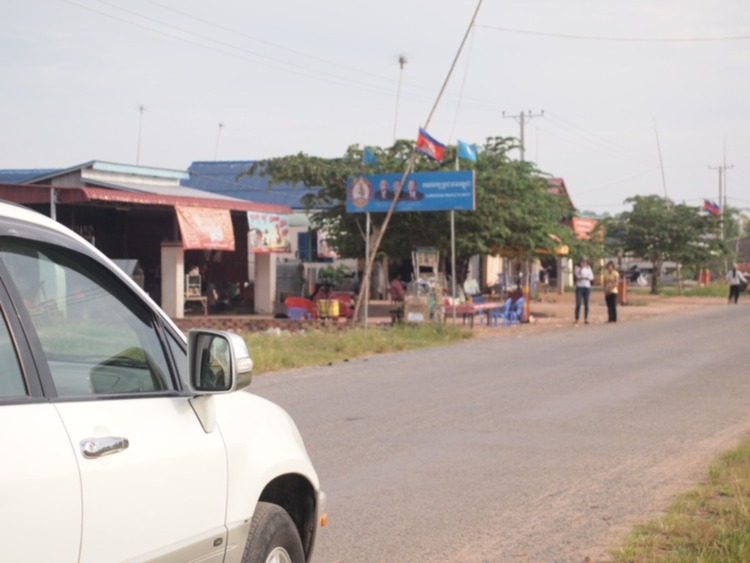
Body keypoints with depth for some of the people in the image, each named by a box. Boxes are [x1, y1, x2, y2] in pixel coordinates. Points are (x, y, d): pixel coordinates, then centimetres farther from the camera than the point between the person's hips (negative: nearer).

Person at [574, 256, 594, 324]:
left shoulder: (588, 268, 10)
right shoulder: (577, 268, 3)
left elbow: (591, 277, 4)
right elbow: (578, 276, -10)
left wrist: (584, 277, -9)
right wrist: (581, 268, -15)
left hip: (587, 287, 3)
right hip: (579, 287, -3)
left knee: (586, 304, 0)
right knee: (578, 304, -9)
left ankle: (586, 319, 5)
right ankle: (577, 319, -6)